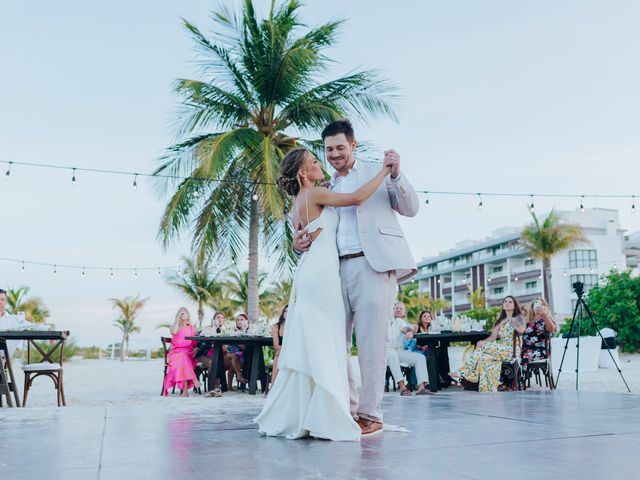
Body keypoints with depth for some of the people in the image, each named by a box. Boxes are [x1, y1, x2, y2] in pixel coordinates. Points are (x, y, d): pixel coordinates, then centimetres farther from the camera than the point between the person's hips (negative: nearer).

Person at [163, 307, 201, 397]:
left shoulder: (191, 328, 20)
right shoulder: (175, 326, 15)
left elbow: (195, 342, 14)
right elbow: (173, 332, -11)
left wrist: (195, 349, -7)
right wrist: (178, 319, -4)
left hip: (188, 353, 1)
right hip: (176, 352, -1)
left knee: (183, 359, -36)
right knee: (182, 357, -38)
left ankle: (185, 389, -44)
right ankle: (193, 380, -50)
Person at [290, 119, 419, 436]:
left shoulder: (377, 173, 12)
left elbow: (411, 209, 7)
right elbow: (318, 230, 22)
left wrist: (396, 175, -10)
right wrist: (299, 243, -2)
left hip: (373, 265, -4)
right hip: (336, 269, 5)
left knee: (371, 343, -6)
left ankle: (370, 415, 2)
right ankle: (346, 410, 11)